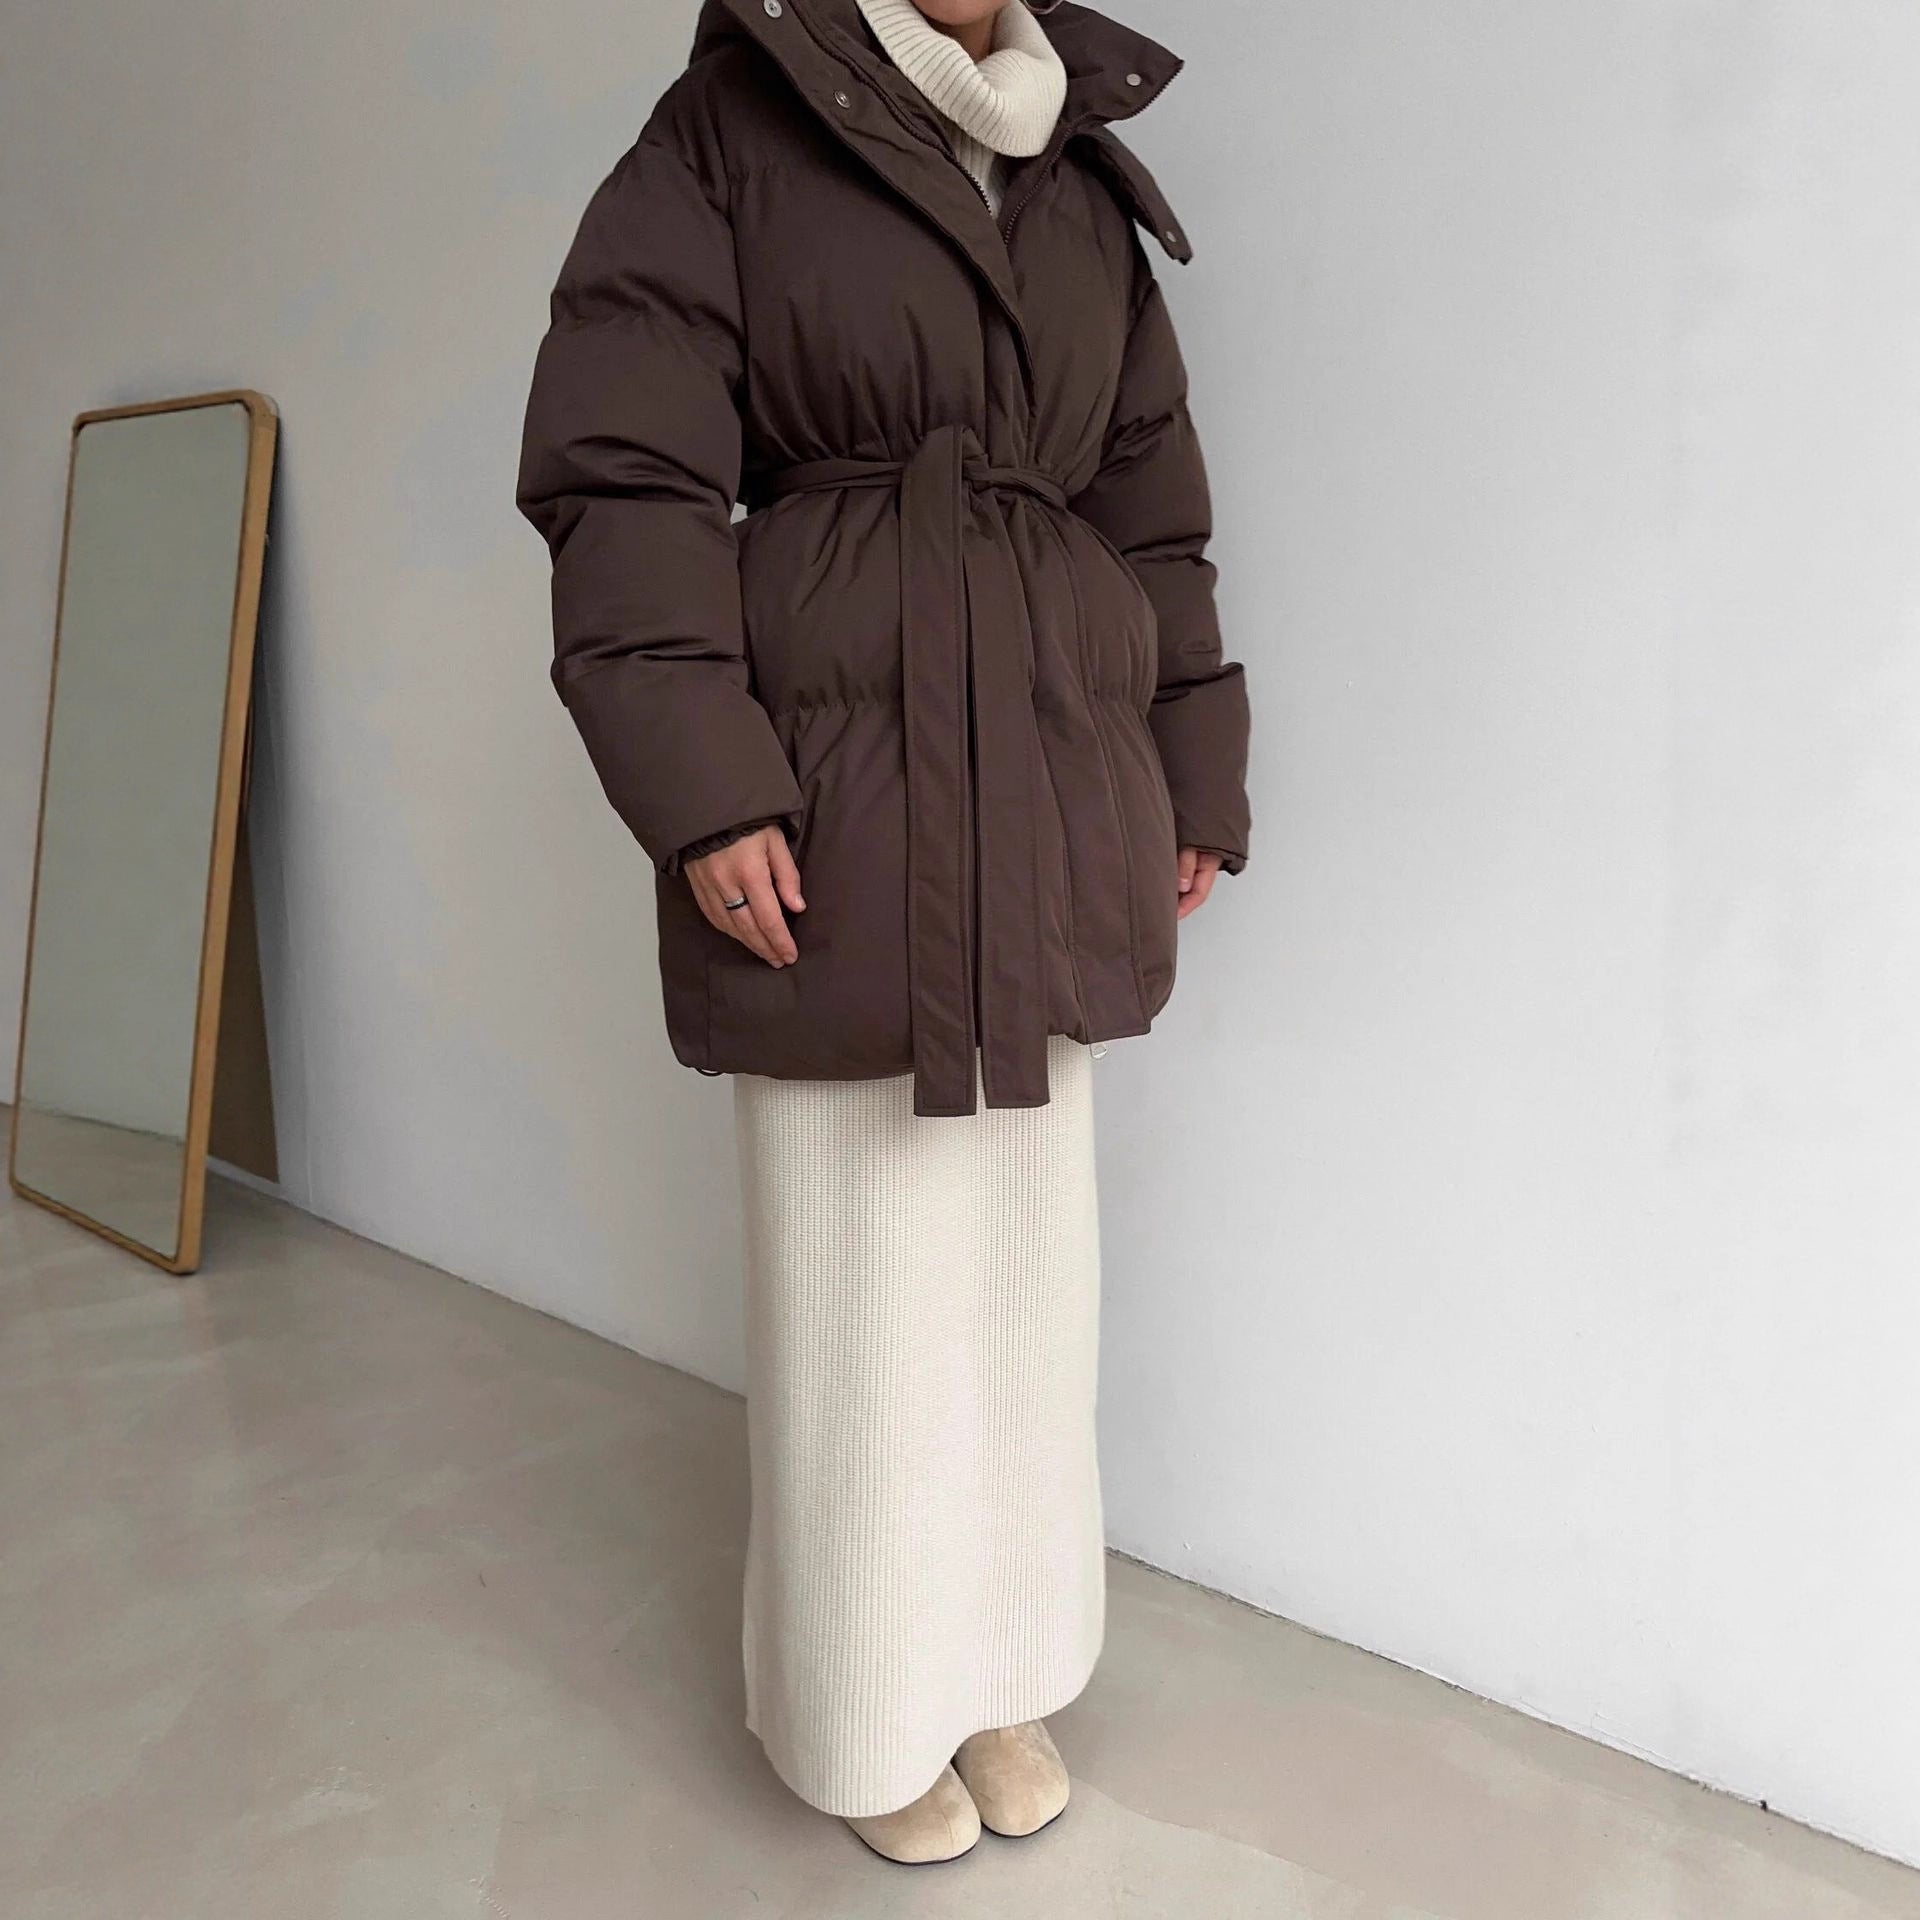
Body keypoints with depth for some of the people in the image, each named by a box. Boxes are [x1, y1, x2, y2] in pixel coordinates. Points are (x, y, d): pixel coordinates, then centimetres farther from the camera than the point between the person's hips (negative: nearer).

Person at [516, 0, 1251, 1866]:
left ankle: (1003, 1673, 35)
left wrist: (1195, 788, 14)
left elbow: (1154, 520, 17)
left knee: (1027, 1260, 13)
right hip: (835, 783, -5)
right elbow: (619, 470, -7)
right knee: (859, 1272, 5)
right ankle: (869, 1707, 29)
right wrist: (701, 788, -17)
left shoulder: (1089, 182, 16)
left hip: (1049, 794, 5)